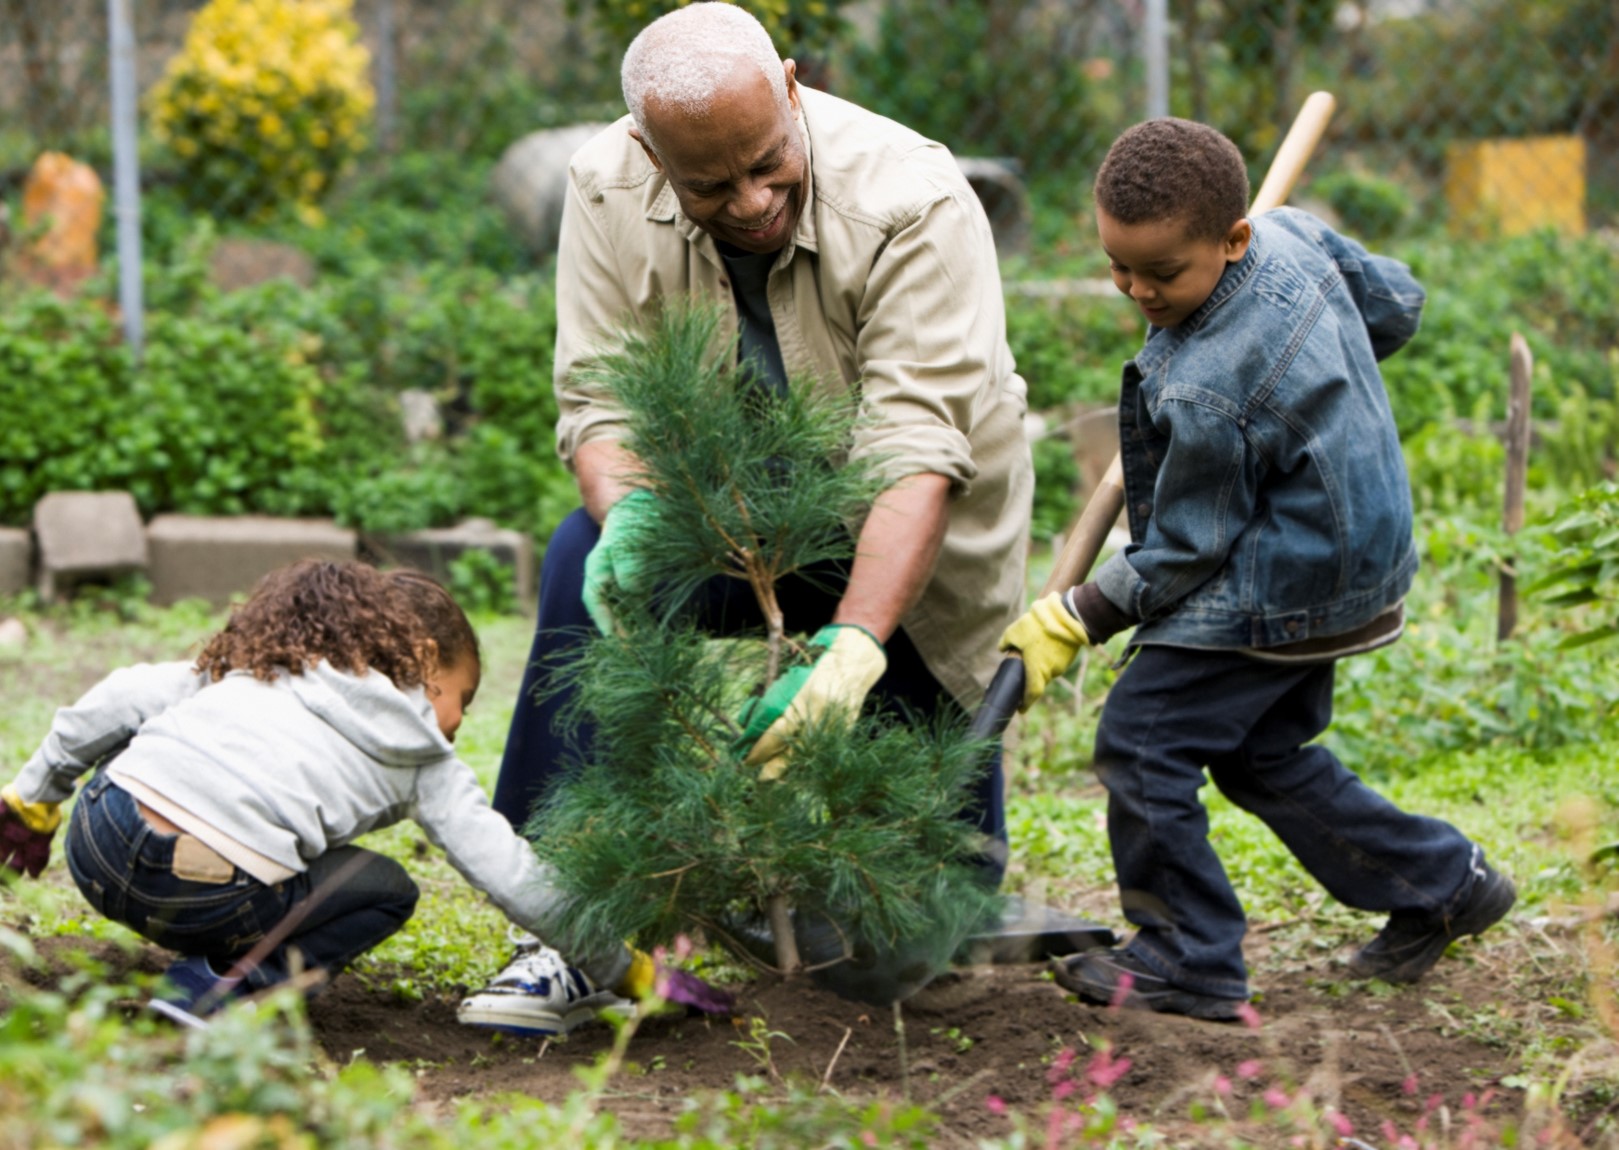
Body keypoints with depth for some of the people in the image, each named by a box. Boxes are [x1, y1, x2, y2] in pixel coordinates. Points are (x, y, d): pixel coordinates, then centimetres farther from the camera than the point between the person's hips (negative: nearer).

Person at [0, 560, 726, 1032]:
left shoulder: (251, 671, 29)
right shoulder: (426, 764, 19)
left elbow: (125, 696, 20)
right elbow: (513, 876, 18)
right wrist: (622, 971, 29)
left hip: (98, 846, 5)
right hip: (208, 892, -5)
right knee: (384, 890, 19)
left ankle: (222, 965, 15)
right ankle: (226, 989, 1)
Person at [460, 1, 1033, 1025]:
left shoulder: (916, 204, -32)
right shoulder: (609, 192, -20)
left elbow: (917, 451, -38)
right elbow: (601, 399, -19)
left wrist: (855, 642, -50)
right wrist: (628, 518, -41)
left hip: (908, 540, -3)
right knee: (588, 572, -28)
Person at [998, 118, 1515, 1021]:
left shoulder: (1205, 390, -31)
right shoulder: (1295, 237, -7)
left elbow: (1185, 550, -20)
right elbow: (1397, 304, 12)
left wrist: (1074, 621, -9)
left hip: (1281, 594, -10)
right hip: (1352, 562, 10)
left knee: (1144, 741, -4)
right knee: (1266, 753, 22)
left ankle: (1190, 962, 6)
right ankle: (1440, 882, 30)